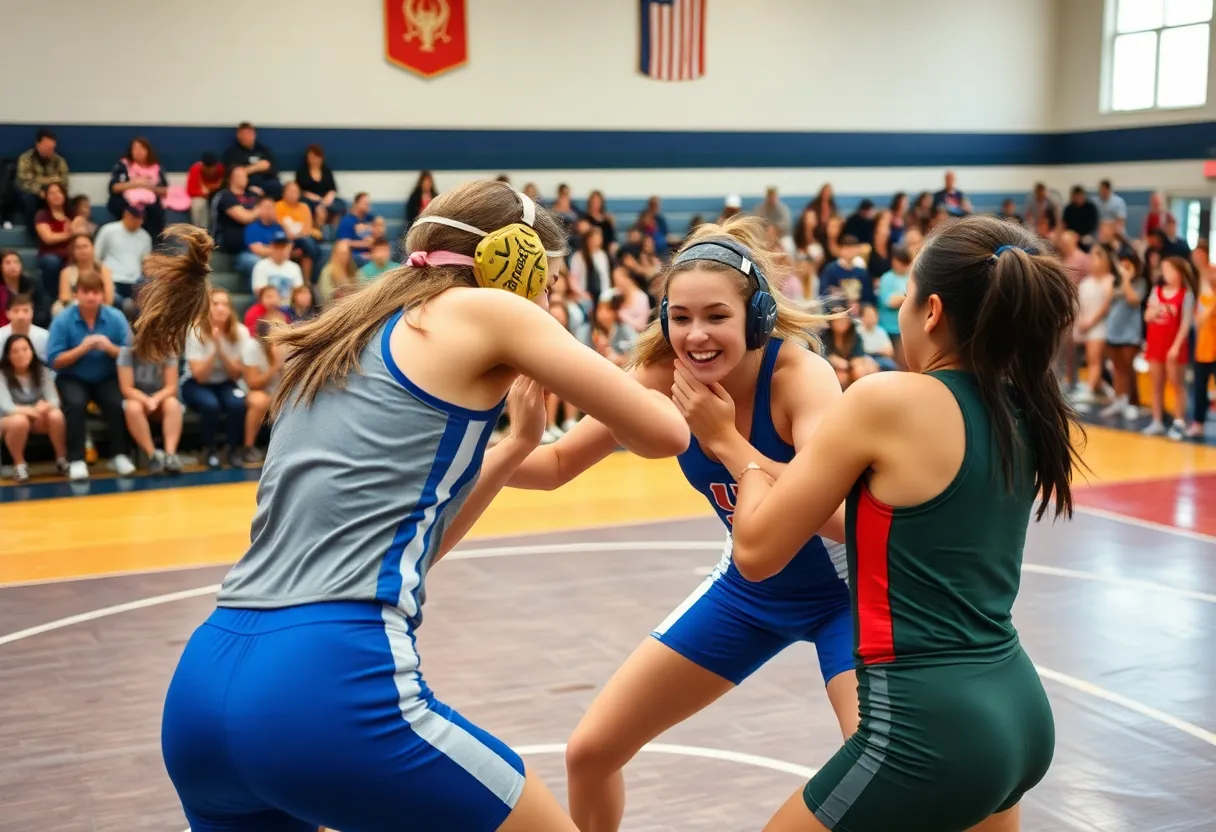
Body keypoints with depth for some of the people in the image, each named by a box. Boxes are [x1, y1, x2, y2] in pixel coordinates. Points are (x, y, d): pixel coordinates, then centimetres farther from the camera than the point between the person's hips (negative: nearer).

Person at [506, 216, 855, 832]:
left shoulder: (800, 373, -29)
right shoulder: (663, 376, -16)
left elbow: (842, 514, -39)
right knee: (590, 752, 5)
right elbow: (557, 464, -9)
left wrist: (724, 439, -38)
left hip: (842, 590, -4)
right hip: (748, 587, 5)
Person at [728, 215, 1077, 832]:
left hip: (930, 728, -8)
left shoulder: (888, 398, -15)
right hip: (1017, 711, 8)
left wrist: (744, 453, 9)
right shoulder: (1026, 415, 5)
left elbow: (757, 551, -9)